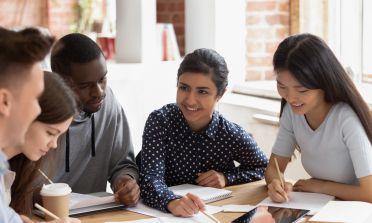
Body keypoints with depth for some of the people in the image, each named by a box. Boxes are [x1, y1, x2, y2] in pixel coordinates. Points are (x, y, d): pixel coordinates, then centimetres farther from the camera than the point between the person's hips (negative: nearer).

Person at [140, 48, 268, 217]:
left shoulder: (232, 136, -9)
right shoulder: (160, 121, -13)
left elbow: (264, 167, 8)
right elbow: (151, 179, -23)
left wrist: (227, 178, -9)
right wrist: (172, 202, -43)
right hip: (163, 213, 0)